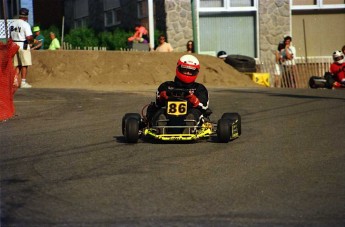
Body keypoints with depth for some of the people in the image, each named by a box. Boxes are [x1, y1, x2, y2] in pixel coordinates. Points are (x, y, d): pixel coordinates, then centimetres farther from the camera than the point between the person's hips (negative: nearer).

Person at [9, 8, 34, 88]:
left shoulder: (13, 24, 10)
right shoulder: (25, 24, -12)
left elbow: (10, 37, 13)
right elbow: (29, 37, -20)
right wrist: (31, 41, 0)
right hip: (23, 46, -6)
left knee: (17, 65, 13)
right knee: (24, 65, 0)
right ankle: (23, 82, 0)